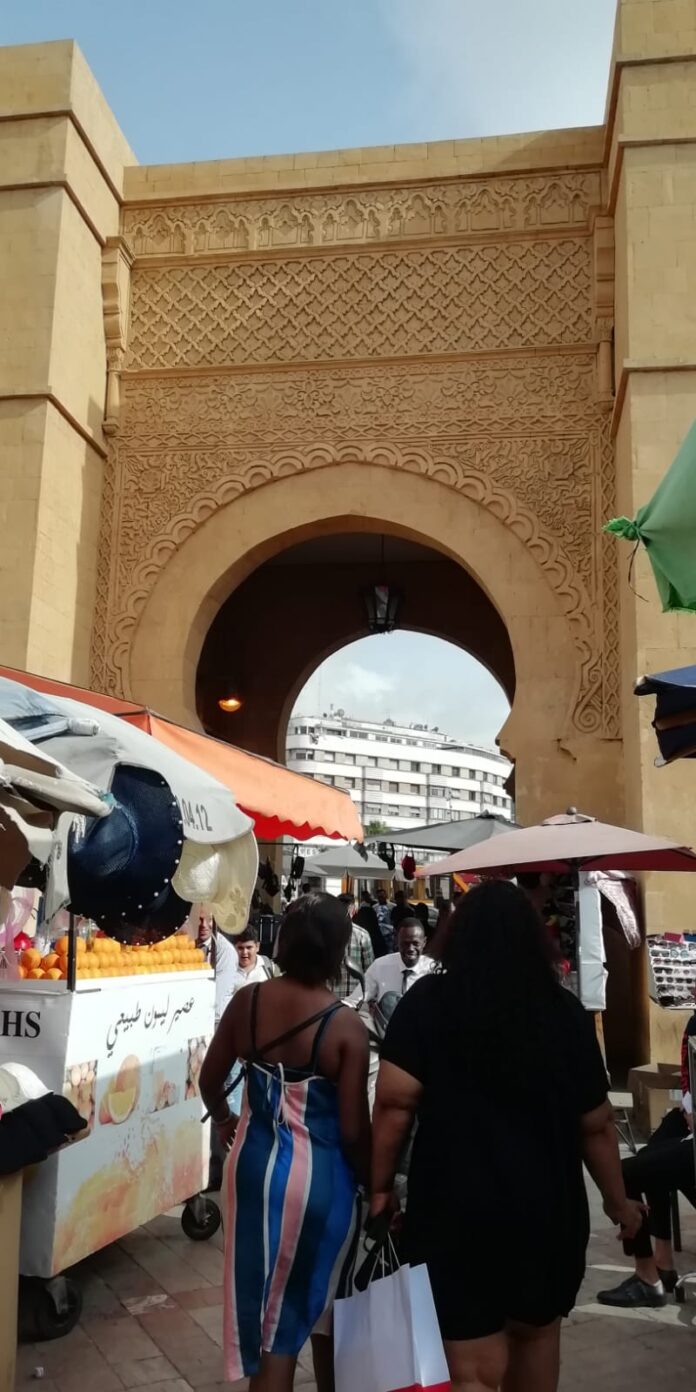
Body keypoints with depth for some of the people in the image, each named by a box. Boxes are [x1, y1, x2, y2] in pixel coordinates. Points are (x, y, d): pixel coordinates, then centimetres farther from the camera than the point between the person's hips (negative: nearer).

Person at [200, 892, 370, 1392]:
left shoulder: (247, 1001, -8)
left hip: (257, 1164, 3)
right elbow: (353, 1130, -17)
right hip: (322, 1175, -3)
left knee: (271, 1312, 17)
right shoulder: (347, 1027, -20)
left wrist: (225, 1120, 25)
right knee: (324, 1306, 22)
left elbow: (210, 1081, 5)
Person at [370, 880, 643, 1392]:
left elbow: (395, 1103, -14)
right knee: (536, 1333, 27)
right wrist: (618, 1200, 19)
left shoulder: (427, 1002, -8)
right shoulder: (565, 1011, -2)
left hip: (455, 1207, -3)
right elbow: (596, 1123, 5)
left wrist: (380, 1186, -1)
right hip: (548, 1205, 3)